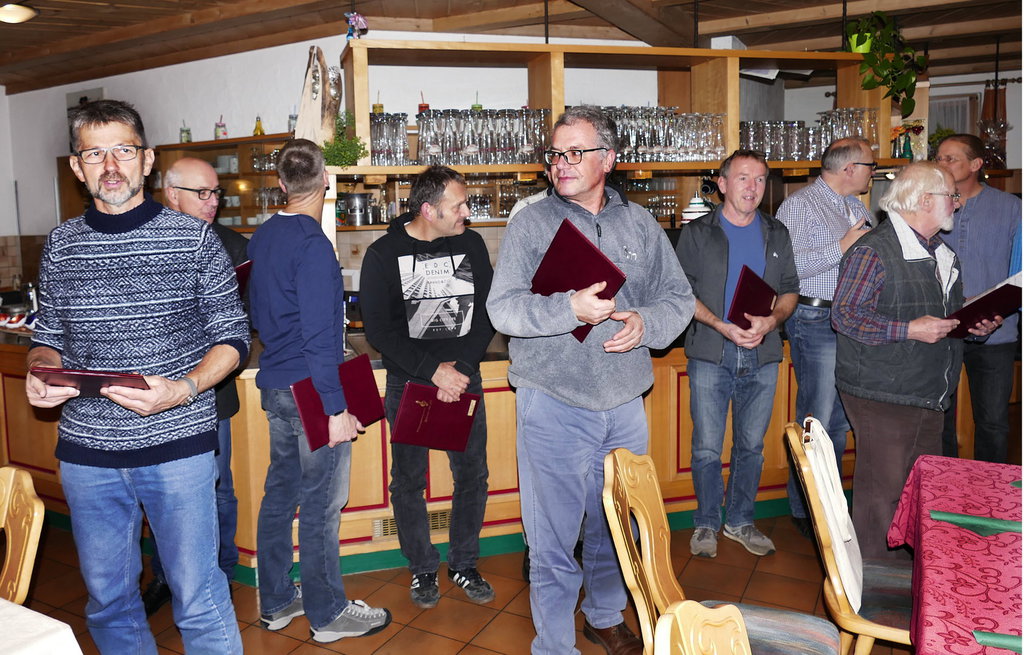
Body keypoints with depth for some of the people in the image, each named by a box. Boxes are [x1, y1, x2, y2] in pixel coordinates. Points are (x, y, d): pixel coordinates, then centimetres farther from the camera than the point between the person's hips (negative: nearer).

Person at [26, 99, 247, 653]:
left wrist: (181, 390, -19)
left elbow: (232, 337, -3)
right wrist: (39, 373, -6)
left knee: (199, 598, 4)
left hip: (177, 444, -3)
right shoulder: (60, 245, 7)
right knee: (107, 598, 17)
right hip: (85, 450, 4)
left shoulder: (193, 239, -3)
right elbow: (49, 335, 16)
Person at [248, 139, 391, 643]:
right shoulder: (312, 245, -19)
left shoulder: (262, 237, 8)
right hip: (311, 391, -9)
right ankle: (328, 614, 17)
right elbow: (319, 336, -22)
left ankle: (276, 602, 30)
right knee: (320, 506, 3)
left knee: (279, 494, 17)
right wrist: (337, 408, -19)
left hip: (273, 386, 9)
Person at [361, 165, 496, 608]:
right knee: (409, 481, 6)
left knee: (472, 475, 7)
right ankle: (422, 569, 25)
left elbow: (487, 313, 2)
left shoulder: (471, 245, 3)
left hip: (464, 376, 3)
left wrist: (461, 365, -12)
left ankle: (464, 564, 27)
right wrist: (432, 369, -19)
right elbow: (377, 328, -11)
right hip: (408, 381, -2)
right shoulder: (384, 255, -7)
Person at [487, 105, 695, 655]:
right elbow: (503, 308, -11)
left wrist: (644, 323, -11)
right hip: (552, 406, -4)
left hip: (624, 404, 4)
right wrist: (571, 308, -25)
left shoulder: (640, 224, 9)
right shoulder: (532, 223, -2)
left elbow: (679, 298, 10)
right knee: (553, 538, 3)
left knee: (616, 528, 20)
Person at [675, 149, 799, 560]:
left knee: (751, 445, 12)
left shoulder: (777, 235, 13)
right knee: (707, 447, 0)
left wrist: (771, 320, -9)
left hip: (762, 356, 3)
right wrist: (722, 325, -17)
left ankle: (740, 521, 28)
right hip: (711, 355, -3)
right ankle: (706, 523, 18)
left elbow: (790, 290, 12)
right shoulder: (697, 233, 2)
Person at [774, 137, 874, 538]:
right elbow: (787, 266, -20)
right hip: (817, 320, -8)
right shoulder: (799, 206, -8)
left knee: (842, 417, 13)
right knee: (817, 419, -3)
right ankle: (804, 509, 11)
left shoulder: (858, 208, 17)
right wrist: (842, 248, -18)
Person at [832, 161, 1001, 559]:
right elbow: (844, 314, -20)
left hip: (930, 396, 9)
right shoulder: (873, 251, -14)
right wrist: (909, 330, -24)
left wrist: (977, 326, 6)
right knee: (883, 490, -3)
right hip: (883, 396, -9)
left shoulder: (941, 252, 16)